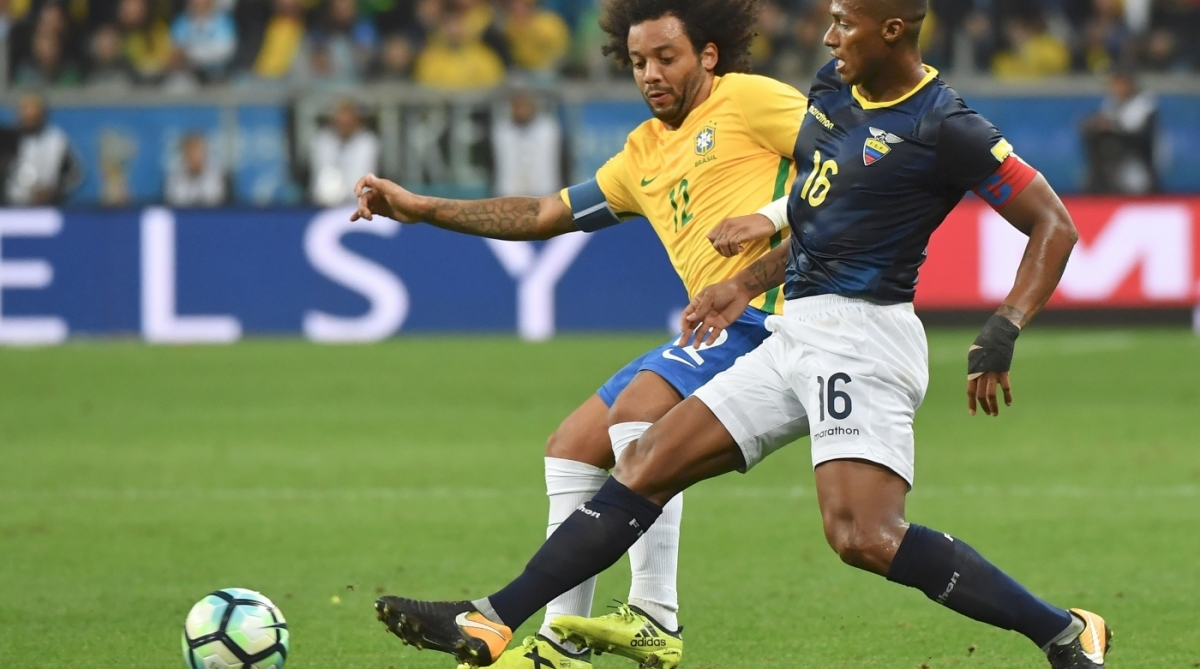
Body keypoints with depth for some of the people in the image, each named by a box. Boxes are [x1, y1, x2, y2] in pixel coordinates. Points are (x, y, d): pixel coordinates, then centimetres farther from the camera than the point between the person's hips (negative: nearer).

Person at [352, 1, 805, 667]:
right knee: (571, 448, 8)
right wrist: (421, 208, 22)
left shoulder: (746, 100, -2)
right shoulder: (644, 153, 21)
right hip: (718, 329, 9)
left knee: (637, 406, -29)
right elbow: (546, 214, 26)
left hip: (765, 312, -9)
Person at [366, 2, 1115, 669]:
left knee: (865, 538, -24)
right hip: (798, 335, 9)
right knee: (645, 469, 4)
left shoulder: (945, 128, -12)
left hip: (860, 335, -9)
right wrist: (747, 284, 24)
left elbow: (1054, 225, -11)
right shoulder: (834, 87, 13)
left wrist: (1001, 336, -21)